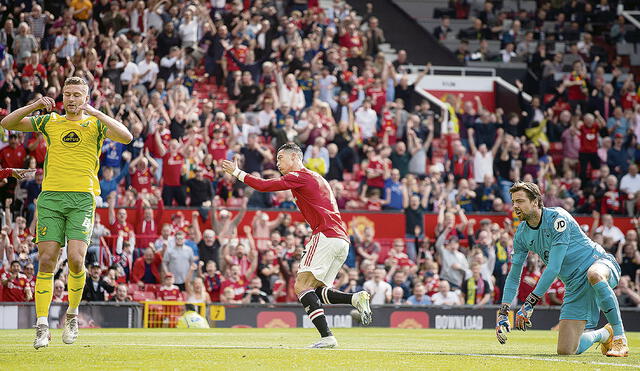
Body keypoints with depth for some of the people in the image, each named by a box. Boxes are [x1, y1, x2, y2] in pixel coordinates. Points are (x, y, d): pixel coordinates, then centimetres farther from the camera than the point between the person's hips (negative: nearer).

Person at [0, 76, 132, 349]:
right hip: (50, 196, 2)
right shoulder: (50, 122, 17)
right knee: (47, 260, -6)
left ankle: (72, 314, 10)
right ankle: (42, 327, -3)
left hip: (83, 197, -2)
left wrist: (95, 112, -12)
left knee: (75, 259, -14)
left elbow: (126, 137, -8)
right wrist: (34, 106, -2)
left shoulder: (96, 123, 10)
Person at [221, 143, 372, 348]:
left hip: (326, 235, -9)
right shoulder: (317, 178, 28)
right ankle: (357, 298, -8)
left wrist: (237, 173, 3)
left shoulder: (299, 177, -1)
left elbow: (264, 185, -8)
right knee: (317, 290, 12)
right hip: (342, 240, 9)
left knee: (302, 286, -12)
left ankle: (327, 337, -24)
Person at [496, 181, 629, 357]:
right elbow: (513, 276, 10)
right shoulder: (521, 235, 2)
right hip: (575, 286, 6)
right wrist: (503, 313, -1)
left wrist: (530, 303, -27)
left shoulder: (557, 218, -19)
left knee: (594, 275, -46)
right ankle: (604, 334, 25)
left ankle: (620, 337, -32)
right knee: (566, 350, -7)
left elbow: (554, 268, -25)